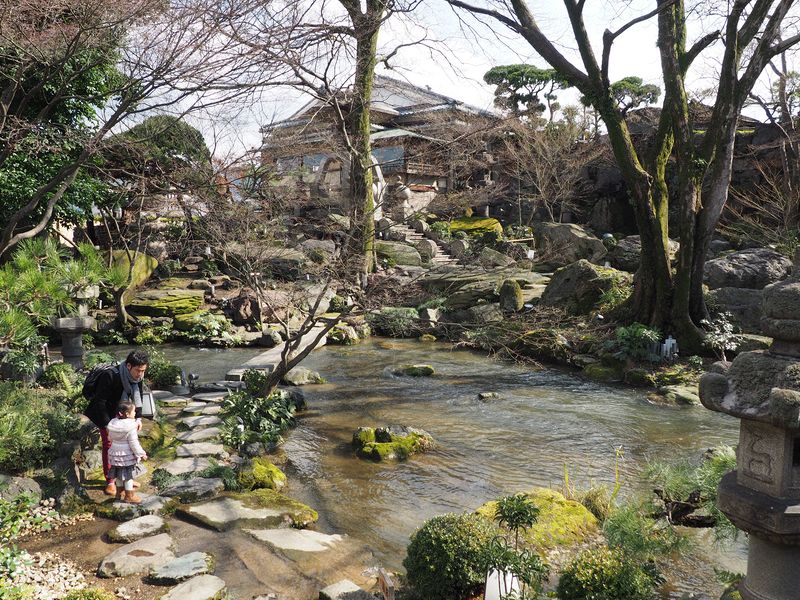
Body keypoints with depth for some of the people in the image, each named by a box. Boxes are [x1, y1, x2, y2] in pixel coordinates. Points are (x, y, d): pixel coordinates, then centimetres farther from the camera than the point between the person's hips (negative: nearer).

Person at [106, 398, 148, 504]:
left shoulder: (112, 423, -1)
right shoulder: (130, 426, -23)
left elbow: (110, 437, 10)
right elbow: (134, 443, -21)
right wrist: (141, 454, -12)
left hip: (115, 453, 7)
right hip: (127, 455, -7)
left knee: (119, 475, 20)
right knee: (128, 475, 6)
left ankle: (120, 492, 34)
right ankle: (129, 495, 15)